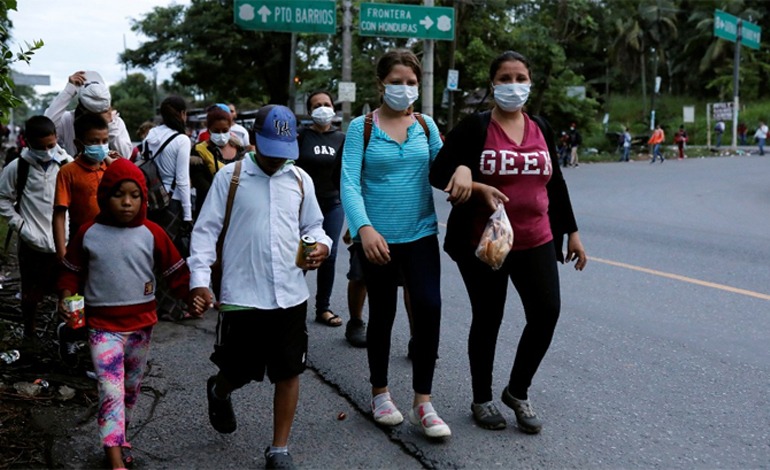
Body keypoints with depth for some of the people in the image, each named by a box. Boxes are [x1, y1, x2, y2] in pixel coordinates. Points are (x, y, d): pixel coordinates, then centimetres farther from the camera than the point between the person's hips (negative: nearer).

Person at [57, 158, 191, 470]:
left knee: (131, 389, 17)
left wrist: (193, 295, -12)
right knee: (111, 391, -11)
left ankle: (120, 438, 38)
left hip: (141, 324, 2)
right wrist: (66, 296, -7)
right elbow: (72, 271, 9)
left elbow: (176, 271, 1)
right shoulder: (88, 234, -3)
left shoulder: (151, 234, -3)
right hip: (103, 325, -2)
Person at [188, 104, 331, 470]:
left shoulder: (300, 180, 8)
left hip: (290, 296, 3)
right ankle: (219, 392, 46)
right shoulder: (230, 176, -2)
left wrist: (321, 245, -5)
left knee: (288, 373, 6)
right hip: (241, 297, -3)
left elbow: (313, 226, 18)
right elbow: (205, 231, -3)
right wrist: (199, 279, -12)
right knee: (240, 371, 8)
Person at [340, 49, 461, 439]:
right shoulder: (361, 128, -4)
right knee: (382, 314, 10)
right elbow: (349, 183, -13)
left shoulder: (425, 125, 6)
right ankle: (380, 393, 30)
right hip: (377, 236, -2)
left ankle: (422, 403, 3)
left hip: (420, 233, 2)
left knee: (429, 306, -10)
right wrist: (364, 228, -26)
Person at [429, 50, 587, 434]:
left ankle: (518, 391, 18)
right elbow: (439, 173, -7)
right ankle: (482, 399, 26)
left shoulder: (540, 128, 9)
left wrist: (571, 232, 15)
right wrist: (478, 188, -22)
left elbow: (555, 183, 15)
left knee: (546, 313, -5)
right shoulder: (474, 127, -5)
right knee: (488, 320, 6)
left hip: (536, 242, 4)